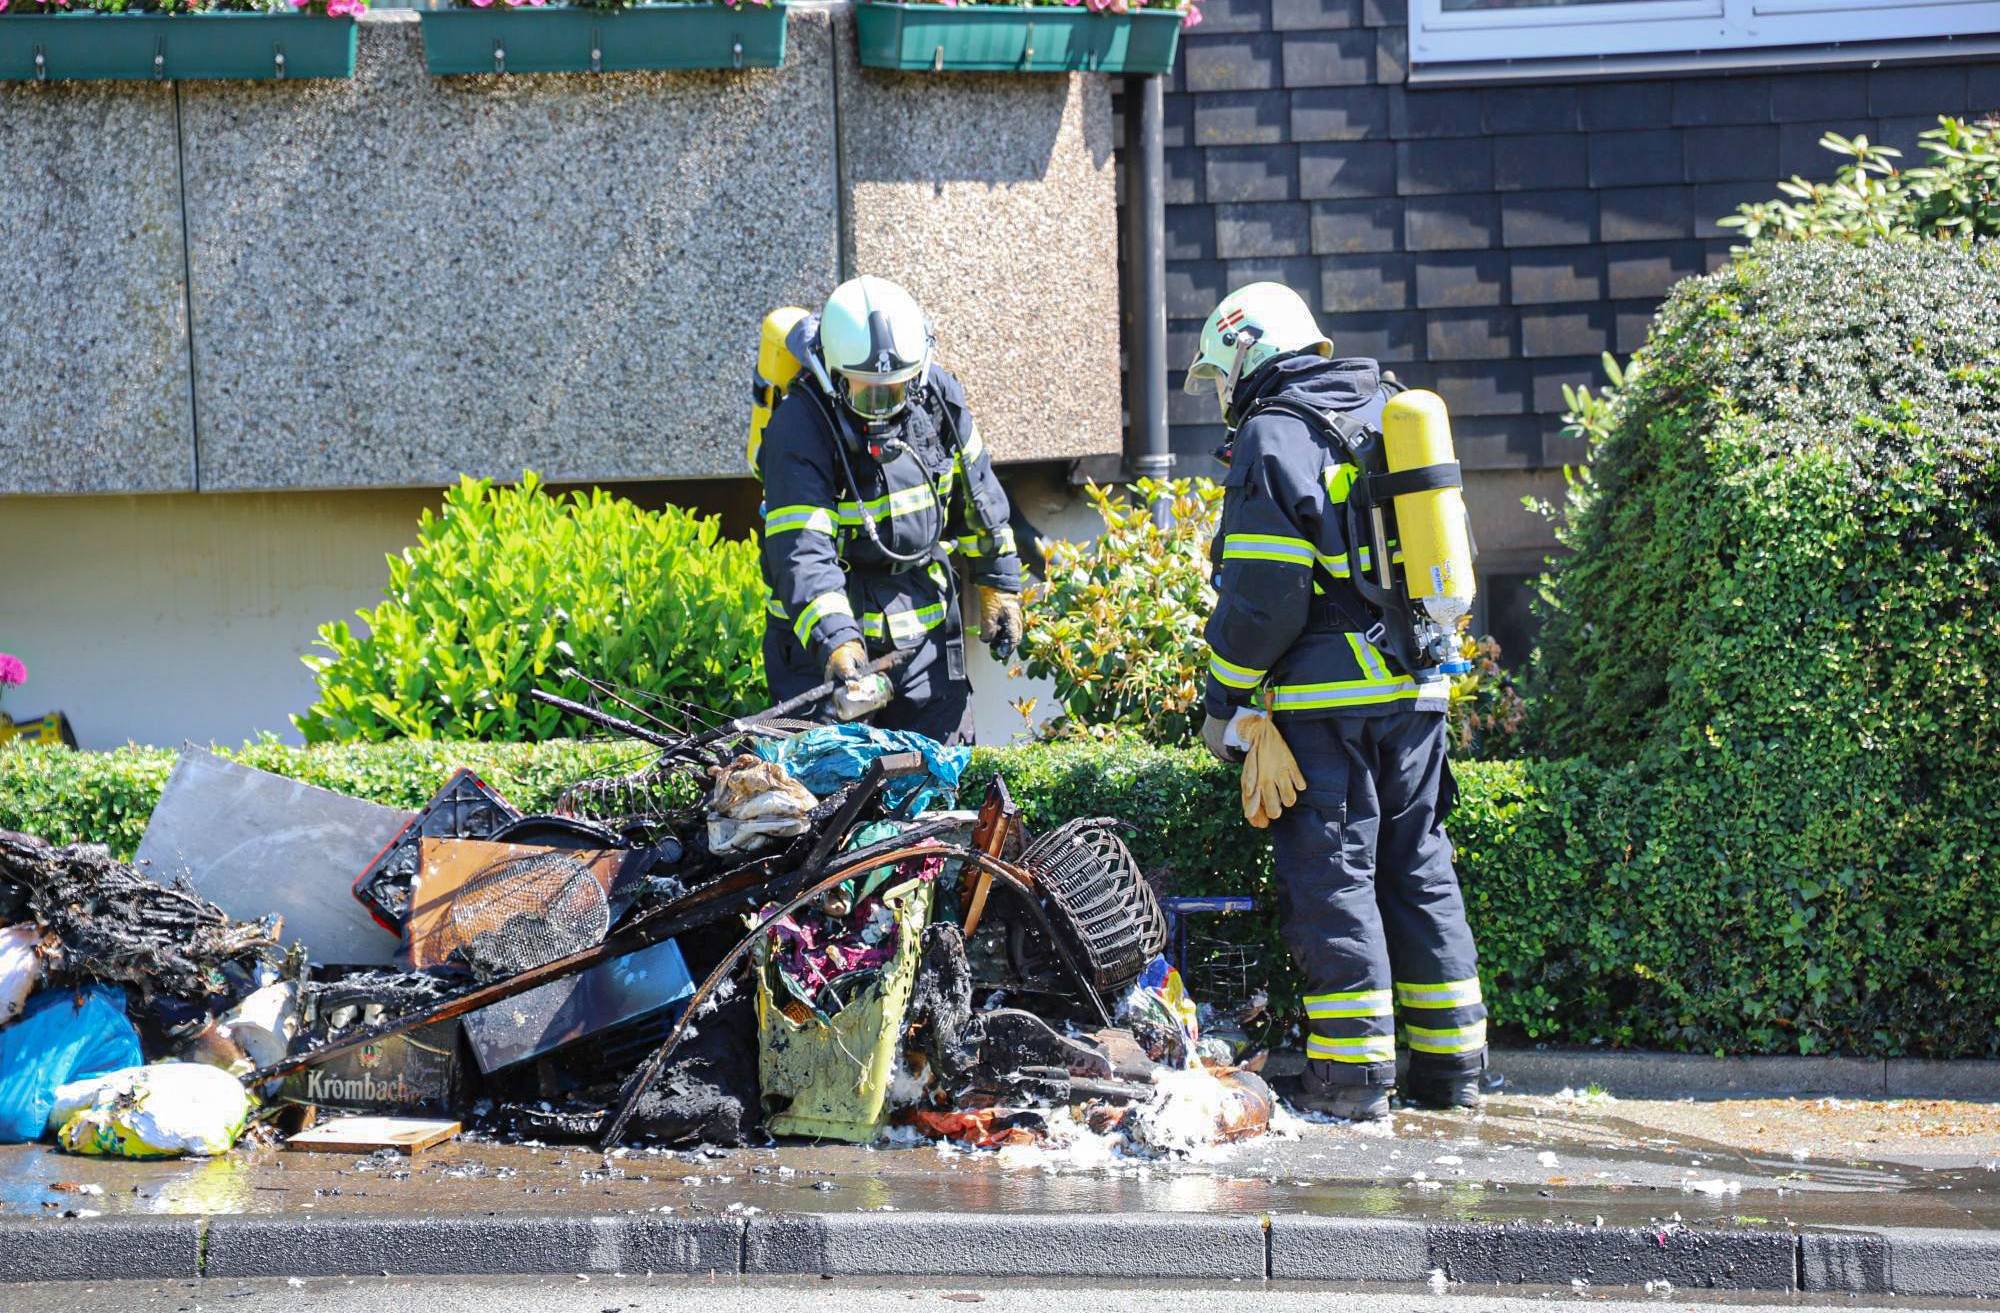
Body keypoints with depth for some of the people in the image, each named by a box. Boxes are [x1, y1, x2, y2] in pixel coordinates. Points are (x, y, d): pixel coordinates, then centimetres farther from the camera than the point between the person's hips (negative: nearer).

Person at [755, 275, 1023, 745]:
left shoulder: (936, 393, -4)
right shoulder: (798, 429, -21)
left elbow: (976, 491, 12)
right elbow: (801, 551, -30)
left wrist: (998, 582, 14)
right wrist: (837, 642, -42)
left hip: (924, 620, 5)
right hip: (824, 634, -5)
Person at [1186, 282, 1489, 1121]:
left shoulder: (1274, 435, -8)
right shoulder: (1389, 412, 16)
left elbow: (1263, 594, -14)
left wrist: (1223, 702, -5)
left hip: (1327, 697, -7)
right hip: (1419, 689, 7)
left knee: (1331, 878, -4)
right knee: (1419, 870, 13)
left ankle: (1354, 1076, -7)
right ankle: (1451, 1067, 15)